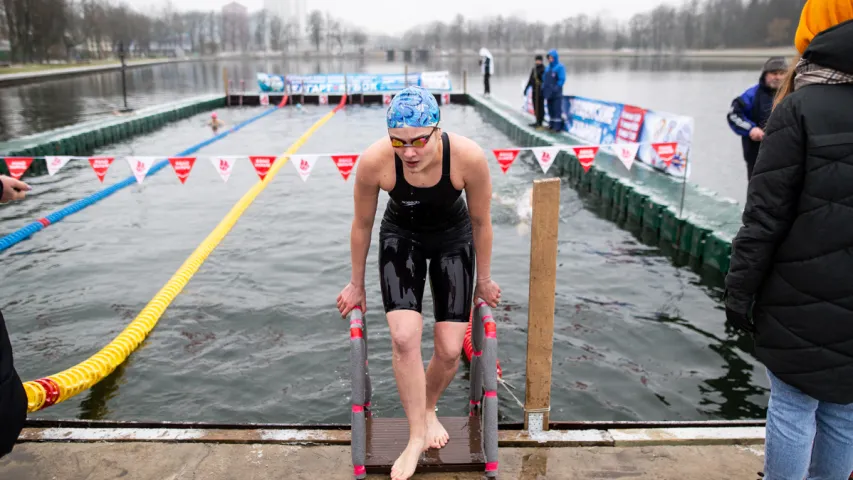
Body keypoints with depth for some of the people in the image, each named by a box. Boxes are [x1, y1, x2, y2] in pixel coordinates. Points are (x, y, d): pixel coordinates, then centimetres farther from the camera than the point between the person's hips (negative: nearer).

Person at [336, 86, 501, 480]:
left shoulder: (469, 157, -32)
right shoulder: (373, 162, -30)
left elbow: (481, 221, -13)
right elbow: (362, 224, -11)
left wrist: (484, 279, 0)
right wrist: (356, 284, 2)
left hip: (453, 239, 1)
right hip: (401, 237, 0)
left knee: (450, 350, -3)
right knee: (404, 338, -18)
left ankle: (429, 408, 31)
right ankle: (417, 435, 5)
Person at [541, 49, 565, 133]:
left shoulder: (560, 67, -7)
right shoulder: (547, 68, 15)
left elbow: (562, 79, -13)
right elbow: (544, 78, 21)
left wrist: (555, 89, -17)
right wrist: (544, 87, 8)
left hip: (556, 94, -7)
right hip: (548, 93, 7)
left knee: (557, 110, -8)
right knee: (550, 110, 13)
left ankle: (557, 127, -7)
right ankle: (551, 125, 21)